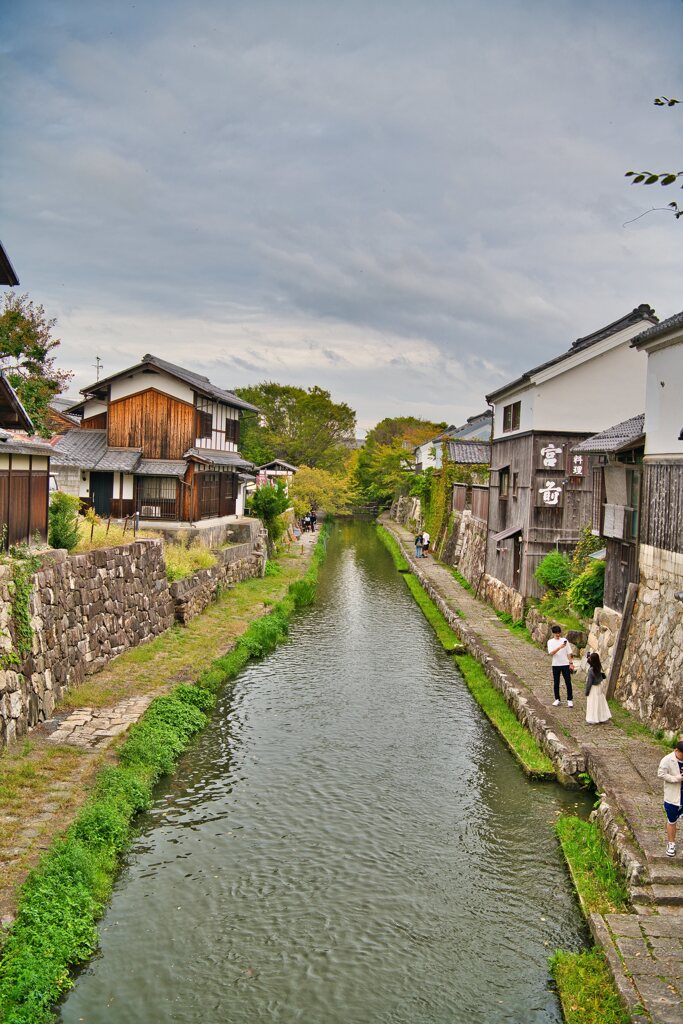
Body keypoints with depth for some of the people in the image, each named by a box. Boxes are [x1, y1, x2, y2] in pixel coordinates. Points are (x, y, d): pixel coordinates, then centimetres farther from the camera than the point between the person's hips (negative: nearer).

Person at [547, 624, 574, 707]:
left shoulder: (564, 640, 3)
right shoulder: (550, 642, -1)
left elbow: (569, 653, 4)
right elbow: (551, 652, -16)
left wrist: (571, 663, -1)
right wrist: (560, 647, -29)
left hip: (565, 664, 0)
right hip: (556, 665, 0)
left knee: (568, 682, -1)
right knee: (556, 683, 6)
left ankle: (570, 700, 6)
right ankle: (557, 699, 18)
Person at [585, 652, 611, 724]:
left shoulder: (591, 670, -25)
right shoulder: (599, 667, -6)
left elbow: (589, 682, -20)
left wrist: (587, 691, -9)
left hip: (594, 688, -7)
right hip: (600, 686, 7)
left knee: (593, 704, 3)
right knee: (601, 702, 17)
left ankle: (594, 720, 8)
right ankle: (604, 717, 26)